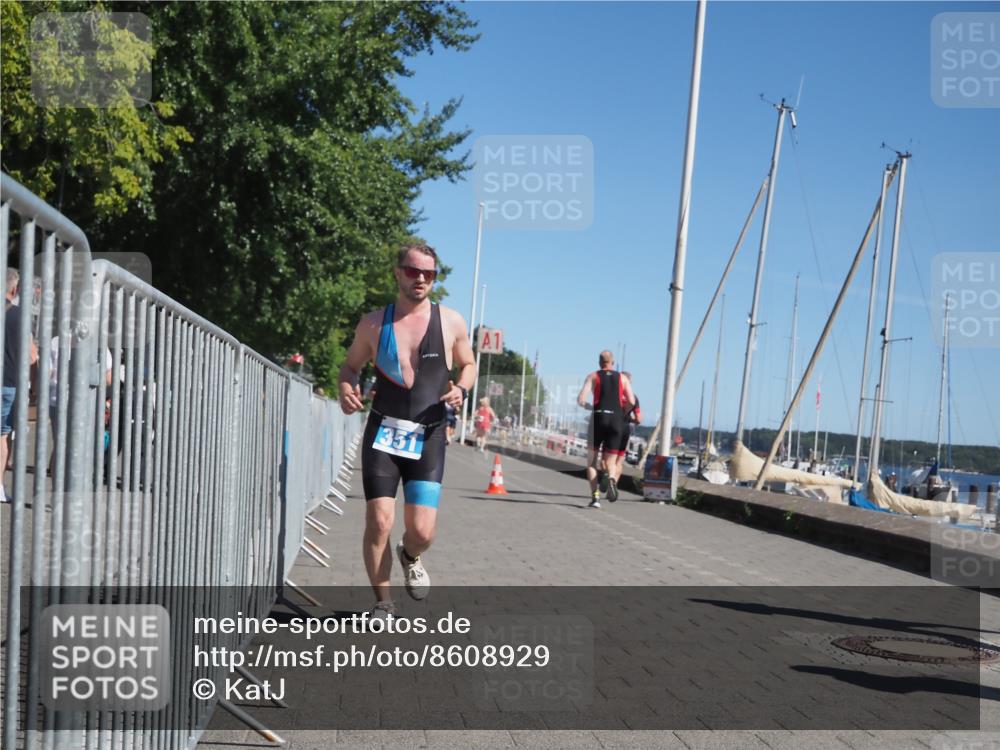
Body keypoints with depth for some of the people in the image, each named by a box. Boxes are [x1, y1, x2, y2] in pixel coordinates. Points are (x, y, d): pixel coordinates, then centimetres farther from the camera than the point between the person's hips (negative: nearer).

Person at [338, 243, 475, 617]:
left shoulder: (450, 322, 2)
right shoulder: (374, 323, 3)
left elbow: (468, 365, 16)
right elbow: (350, 366, 16)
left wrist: (461, 389, -7)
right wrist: (346, 389, -7)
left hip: (428, 437, 0)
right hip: (383, 433, 0)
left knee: (422, 532, -6)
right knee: (378, 522, -7)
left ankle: (410, 557, 33)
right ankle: (383, 603, 15)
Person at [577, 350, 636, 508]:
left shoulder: (593, 376, 7)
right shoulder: (622, 378, 12)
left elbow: (580, 400, -3)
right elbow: (631, 402, 2)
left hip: (598, 418, -1)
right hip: (617, 420, 1)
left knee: (592, 461, 12)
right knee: (611, 462, 9)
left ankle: (595, 496, 0)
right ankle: (611, 477, -26)